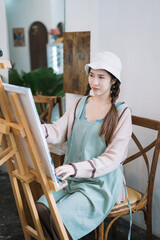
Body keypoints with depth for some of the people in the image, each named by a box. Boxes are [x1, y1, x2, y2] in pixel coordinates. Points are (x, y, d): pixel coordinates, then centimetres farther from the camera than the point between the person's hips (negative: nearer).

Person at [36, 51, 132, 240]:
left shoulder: (122, 113, -6)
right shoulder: (80, 104, 9)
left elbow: (113, 158, -14)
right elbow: (58, 132, -2)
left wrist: (76, 168, -27)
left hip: (102, 182, -4)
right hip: (72, 177, 4)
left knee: (60, 216, -23)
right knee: (41, 208, -19)